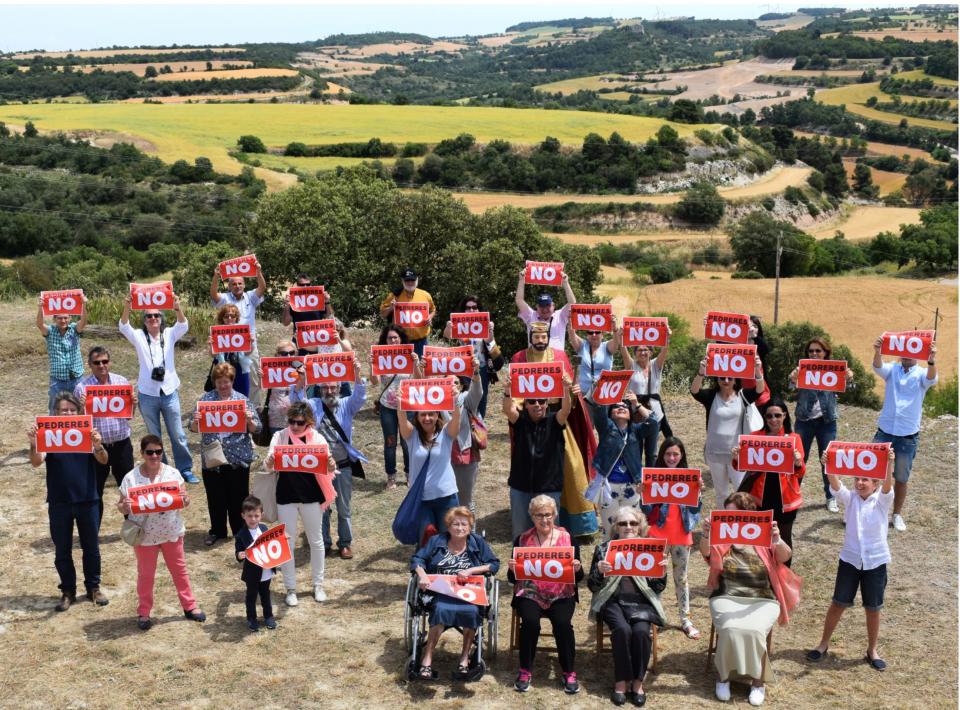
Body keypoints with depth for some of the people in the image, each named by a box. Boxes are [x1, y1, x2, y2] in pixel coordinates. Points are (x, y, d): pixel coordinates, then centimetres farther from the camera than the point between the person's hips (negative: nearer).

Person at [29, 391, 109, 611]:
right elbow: (36, 462, -18)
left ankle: (93, 587, 28)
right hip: (59, 503, 0)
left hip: (87, 500, 0)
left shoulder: (87, 432, -4)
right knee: (62, 550, 10)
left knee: (91, 547, 12)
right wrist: (33, 445, -40)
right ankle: (67, 591, 25)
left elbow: (103, 460, -16)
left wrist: (98, 446, -38)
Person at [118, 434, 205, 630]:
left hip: (171, 531, 2)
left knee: (179, 569, 14)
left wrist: (185, 499, -22)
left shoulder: (173, 473, -5)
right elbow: (120, 507, -3)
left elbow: (185, 501, 1)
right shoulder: (131, 478, -10)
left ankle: (190, 606, 28)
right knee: (145, 574, 12)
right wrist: (124, 507, -26)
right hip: (144, 535, -2)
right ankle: (144, 613, 27)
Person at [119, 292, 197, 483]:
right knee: (153, 436, 10)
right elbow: (124, 327, -15)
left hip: (169, 392, 0)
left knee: (178, 435, 4)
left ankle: (186, 470, 13)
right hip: (147, 394, 0)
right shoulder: (139, 337, 2)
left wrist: (177, 308, -36)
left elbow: (183, 325, -15)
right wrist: (127, 308, -35)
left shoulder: (169, 335, 3)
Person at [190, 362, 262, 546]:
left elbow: (256, 428, 0)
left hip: (238, 459, -1)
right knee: (215, 497, 11)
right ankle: (217, 531, 27)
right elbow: (194, 429, 2)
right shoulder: (206, 399, 3)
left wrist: (250, 421, -21)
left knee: (238, 497, 7)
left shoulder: (242, 400, 1)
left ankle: (240, 531, 22)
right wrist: (196, 421, -20)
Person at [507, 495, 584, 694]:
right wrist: (512, 569, -14)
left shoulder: (567, 538, 6)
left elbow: (578, 578, 6)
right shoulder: (522, 539, 7)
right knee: (530, 621, -29)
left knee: (562, 622, -28)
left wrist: (577, 569, -16)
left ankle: (569, 673, -8)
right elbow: (513, 578, 8)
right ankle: (525, 671, -8)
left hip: (561, 594, 0)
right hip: (529, 593, 0)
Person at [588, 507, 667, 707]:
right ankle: (621, 681, -16)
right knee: (623, 630, -30)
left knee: (641, 630, -29)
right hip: (612, 601, -1)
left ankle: (638, 682, -14)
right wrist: (599, 572, -16)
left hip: (641, 601, 1)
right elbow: (593, 586, 5)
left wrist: (662, 572, -11)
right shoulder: (603, 548, 8)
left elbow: (659, 588, 10)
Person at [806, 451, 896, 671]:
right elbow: (835, 484, -22)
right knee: (839, 603, 9)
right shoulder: (850, 498, -3)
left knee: (873, 608, 9)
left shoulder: (882, 500, -7)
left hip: (876, 561, -1)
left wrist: (889, 463, -47)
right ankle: (824, 643, 24)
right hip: (850, 558, 1)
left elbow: (887, 485, -28)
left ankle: (872, 651, 26)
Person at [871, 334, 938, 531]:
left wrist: (932, 359, -48)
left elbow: (932, 378, -26)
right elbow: (878, 367, -21)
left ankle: (897, 514, 26)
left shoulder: (921, 374, -3)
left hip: (908, 435, -1)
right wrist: (877, 351, -43)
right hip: (884, 431, 1)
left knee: (901, 479, 10)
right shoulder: (891, 370, 1)